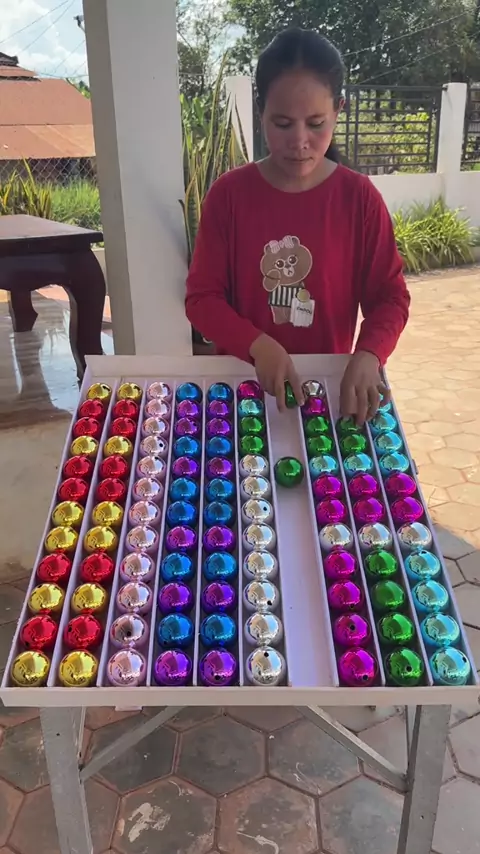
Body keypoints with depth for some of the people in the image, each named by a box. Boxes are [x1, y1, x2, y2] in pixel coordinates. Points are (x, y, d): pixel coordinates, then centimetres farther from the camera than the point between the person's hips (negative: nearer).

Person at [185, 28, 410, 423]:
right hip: (242, 380, 0)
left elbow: (389, 295, -1)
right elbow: (202, 297, -5)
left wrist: (368, 355, -20)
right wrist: (258, 346, -22)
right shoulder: (228, 194, -5)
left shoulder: (360, 198, -5)